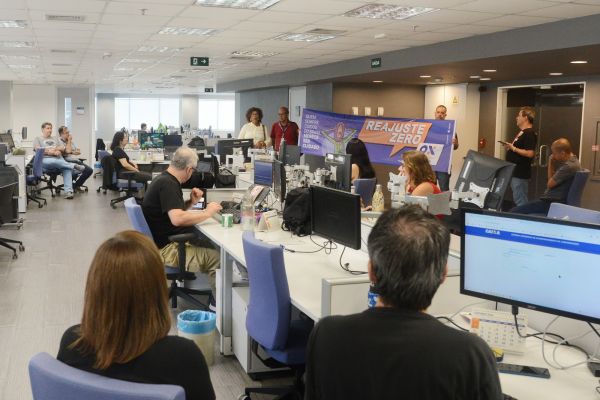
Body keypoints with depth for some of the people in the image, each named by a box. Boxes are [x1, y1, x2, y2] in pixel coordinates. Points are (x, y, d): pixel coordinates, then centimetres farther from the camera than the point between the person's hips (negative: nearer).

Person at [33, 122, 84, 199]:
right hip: (46, 159, -3)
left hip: (59, 159, 3)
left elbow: (63, 148, 15)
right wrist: (53, 152, -8)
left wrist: (52, 149, -4)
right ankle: (74, 166, -35)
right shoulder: (37, 139, 19)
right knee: (54, 162, -43)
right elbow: (38, 149, 0)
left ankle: (68, 191, -43)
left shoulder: (55, 139, 32)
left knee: (67, 169, -33)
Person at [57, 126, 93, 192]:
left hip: (76, 160, 8)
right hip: (68, 161, -8)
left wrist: (72, 152, -4)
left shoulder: (71, 141, 21)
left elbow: (79, 152, 14)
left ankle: (76, 185, 3)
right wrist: (69, 141, -6)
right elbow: (68, 151, -18)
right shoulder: (59, 141, -4)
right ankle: (75, 186, -6)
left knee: (90, 170, -11)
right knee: (84, 170, -27)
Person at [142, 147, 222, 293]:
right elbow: (177, 219, -32)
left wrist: (191, 202, 5)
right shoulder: (167, 184, -19)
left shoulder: (165, 180, 12)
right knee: (218, 258, -18)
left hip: (171, 240, 11)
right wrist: (207, 212, -19)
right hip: (166, 249, -11)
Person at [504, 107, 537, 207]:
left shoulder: (530, 133, -16)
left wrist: (514, 148, -19)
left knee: (520, 202, -6)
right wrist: (510, 147, 10)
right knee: (517, 200, 17)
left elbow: (530, 153, -25)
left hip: (520, 174, -11)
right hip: (515, 172, 11)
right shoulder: (522, 132, 16)